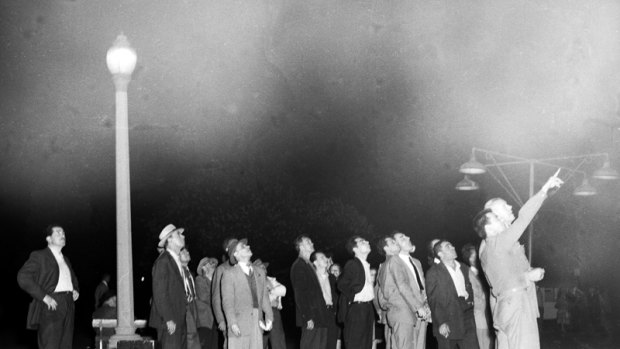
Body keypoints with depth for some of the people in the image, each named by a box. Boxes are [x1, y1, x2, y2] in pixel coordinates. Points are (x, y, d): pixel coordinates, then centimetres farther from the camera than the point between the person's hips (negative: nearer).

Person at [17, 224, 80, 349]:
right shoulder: (39, 256, 1)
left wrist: (76, 290, 17)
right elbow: (23, 277, -12)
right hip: (51, 305, -7)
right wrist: (44, 297, -17)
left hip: (68, 305, 7)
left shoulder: (65, 259, 24)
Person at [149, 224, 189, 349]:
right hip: (169, 322, -9)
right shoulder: (163, 261, -10)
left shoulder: (177, 261, 18)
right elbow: (160, 293, -15)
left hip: (179, 320, 9)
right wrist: (168, 319, -18)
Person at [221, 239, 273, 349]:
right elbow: (227, 302, -5)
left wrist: (269, 317, 2)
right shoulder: (229, 274, 0)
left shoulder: (259, 272, 18)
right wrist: (233, 323, -15)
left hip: (258, 325, 5)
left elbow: (264, 297, 15)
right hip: (239, 327, -5)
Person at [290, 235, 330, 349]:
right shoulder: (298, 266, -10)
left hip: (318, 317, 9)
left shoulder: (308, 265, 20)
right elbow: (300, 294, -16)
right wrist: (308, 317, -21)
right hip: (311, 317, -9)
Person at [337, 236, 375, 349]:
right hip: (356, 309, -8)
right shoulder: (352, 264, -9)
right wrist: (352, 296, -8)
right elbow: (341, 285, -12)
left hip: (368, 308, 8)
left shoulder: (367, 265, 16)